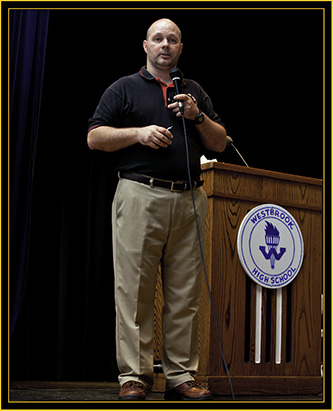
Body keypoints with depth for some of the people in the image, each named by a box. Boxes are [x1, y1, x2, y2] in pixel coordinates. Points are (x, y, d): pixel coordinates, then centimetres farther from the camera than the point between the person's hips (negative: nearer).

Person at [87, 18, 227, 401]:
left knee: (185, 294, 2)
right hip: (140, 194, -3)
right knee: (134, 290, -7)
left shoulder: (195, 92, 23)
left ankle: (181, 376, 7)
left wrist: (198, 117, 2)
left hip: (189, 198, 4)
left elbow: (219, 143, 19)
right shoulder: (124, 88, 12)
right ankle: (134, 376, -1)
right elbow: (95, 137, 4)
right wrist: (139, 133, -9)